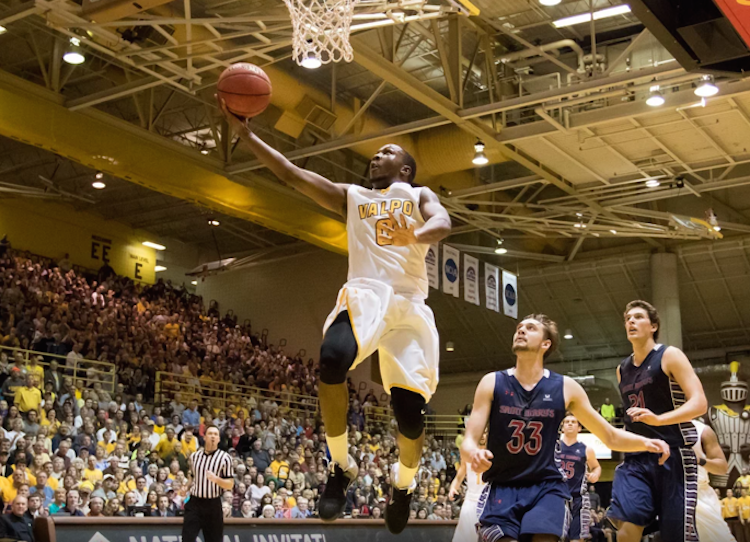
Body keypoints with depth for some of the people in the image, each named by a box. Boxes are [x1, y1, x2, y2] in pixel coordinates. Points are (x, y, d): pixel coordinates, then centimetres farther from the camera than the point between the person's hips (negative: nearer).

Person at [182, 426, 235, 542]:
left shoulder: (225, 458, -4)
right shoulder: (194, 456, 8)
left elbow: (230, 485, -6)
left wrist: (216, 479, -22)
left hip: (213, 505, -3)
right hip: (194, 503, 3)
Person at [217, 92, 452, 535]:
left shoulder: (419, 196, 17)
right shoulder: (351, 196, 25)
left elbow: (443, 223, -7)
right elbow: (292, 173, 16)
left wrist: (417, 235, -31)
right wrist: (245, 133, 8)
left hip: (410, 303, -1)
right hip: (364, 293, 1)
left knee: (411, 411, -9)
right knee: (332, 361, -32)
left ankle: (403, 484, 24)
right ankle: (342, 466, -12)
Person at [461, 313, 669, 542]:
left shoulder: (565, 387, 2)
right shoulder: (492, 383, -1)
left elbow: (611, 436, 9)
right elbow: (468, 441, -6)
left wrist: (645, 442, -11)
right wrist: (474, 453, -30)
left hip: (546, 487, 0)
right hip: (502, 488, 0)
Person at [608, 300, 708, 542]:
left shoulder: (669, 356, -2)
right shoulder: (622, 369, 16)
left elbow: (699, 403, -12)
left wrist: (658, 419, -27)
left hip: (673, 454, -5)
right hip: (637, 457, 5)